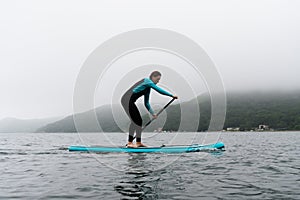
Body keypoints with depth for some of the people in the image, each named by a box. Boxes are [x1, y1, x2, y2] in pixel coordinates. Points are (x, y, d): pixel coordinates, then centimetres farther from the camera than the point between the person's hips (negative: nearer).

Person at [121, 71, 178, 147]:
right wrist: (172, 95, -14)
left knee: (139, 121, 8)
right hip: (127, 100, -9)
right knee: (134, 120, -10)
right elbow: (159, 90, -18)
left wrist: (152, 113, 12)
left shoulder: (148, 88, 18)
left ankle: (138, 142, 15)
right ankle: (130, 142, -5)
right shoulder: (147, 81, -9)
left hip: (130, 101, 9)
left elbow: (146, 103, 19)